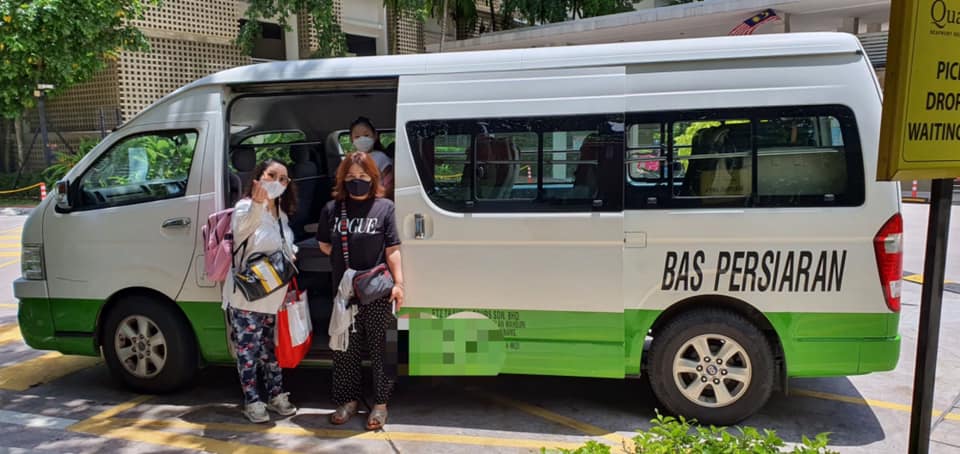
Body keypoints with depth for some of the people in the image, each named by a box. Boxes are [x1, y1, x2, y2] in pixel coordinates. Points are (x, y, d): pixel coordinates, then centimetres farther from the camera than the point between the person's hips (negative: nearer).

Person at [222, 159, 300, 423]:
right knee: (249, 349, 1)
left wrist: (292, 254, 1)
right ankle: (252, 402, 13)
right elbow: (241, 232, -37)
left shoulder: (282, 214, 10)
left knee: (271, 347, 17)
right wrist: (257, 205, -54)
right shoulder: (245, 207, -13)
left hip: (273, 296, 7)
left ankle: (276, 395, 28)